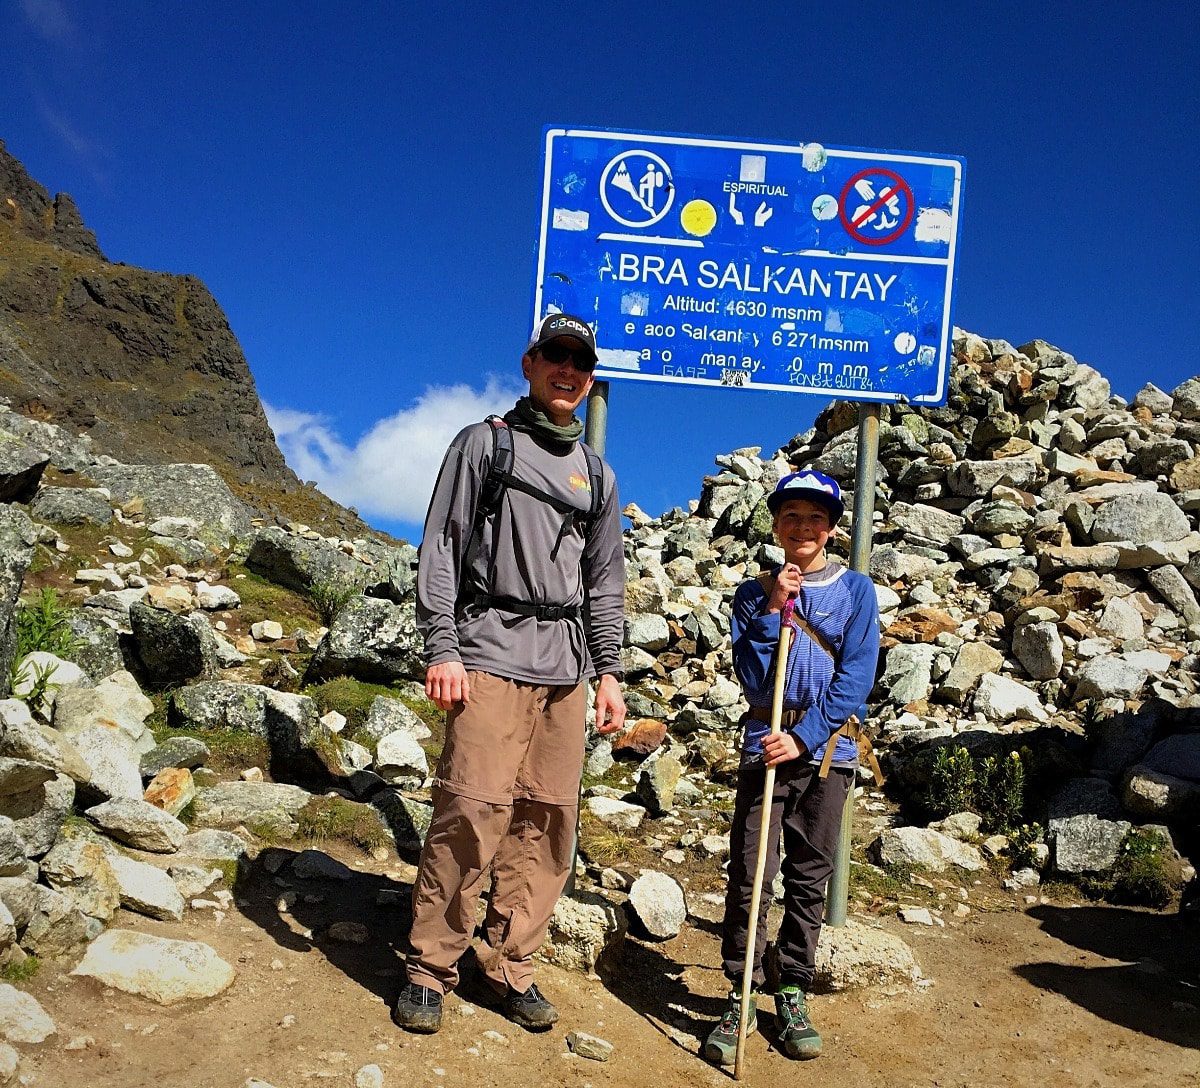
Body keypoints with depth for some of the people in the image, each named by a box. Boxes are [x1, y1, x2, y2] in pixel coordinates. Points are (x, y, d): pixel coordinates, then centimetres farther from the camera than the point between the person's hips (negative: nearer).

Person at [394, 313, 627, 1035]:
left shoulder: (597, 475, 20)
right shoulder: (484, 443, 8)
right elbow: (441, 548, 1)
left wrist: (609, 670, 12)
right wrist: (441, 648, -9)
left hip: (566, 669, 5)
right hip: (491, 654, -4)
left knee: (548, 820, 2)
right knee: (472, 811, -11)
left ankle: (511, 966, 15)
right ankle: (431, 968, 4)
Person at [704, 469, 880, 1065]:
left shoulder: (856, 590, 3)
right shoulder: (755, 592, 5)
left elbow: (857, 676, -5)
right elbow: (753, 679, -3)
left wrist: (804, 737, -13)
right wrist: (772, 608, -12)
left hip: (827, 748, 0)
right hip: (765, 744, 0)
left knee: (809, 877, 8)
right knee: (748, 873, -4)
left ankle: (793, 994, 21)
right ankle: (741, 997, 9)